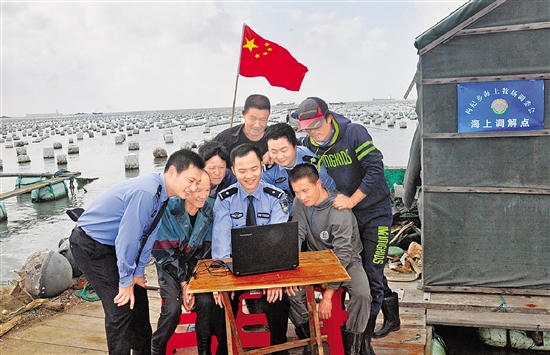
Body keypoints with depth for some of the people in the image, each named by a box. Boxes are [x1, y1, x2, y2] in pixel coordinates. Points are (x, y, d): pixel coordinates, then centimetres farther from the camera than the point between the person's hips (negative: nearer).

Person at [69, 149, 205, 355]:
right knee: (122, 305, -10)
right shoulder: (145, 193, -32)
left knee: (138, 297, 14)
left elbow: (148, 235, 2)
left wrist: (138, 273, 3)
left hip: (112, 245, 9)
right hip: (90, 245, -9)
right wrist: (126, 281, -17)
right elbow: (127, 238, -29)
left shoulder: (163, 194, -5)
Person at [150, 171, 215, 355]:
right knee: (172, 309, -20)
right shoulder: (168, 209, -20)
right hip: (170, 267, -2)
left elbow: (205, 249, -8)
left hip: (196, 266, 2)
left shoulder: (211, 209, -12)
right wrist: (183, 283, -18)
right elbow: (163, 252, -15)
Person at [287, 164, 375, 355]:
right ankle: (309, 338, 4)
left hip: (346, 261, -4)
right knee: (291, 292, -20)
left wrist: (328, 295, -27)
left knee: (362, 294, -30)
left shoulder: (340, 211, -26)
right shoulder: (300, 203, -10)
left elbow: (342, 254, -26)